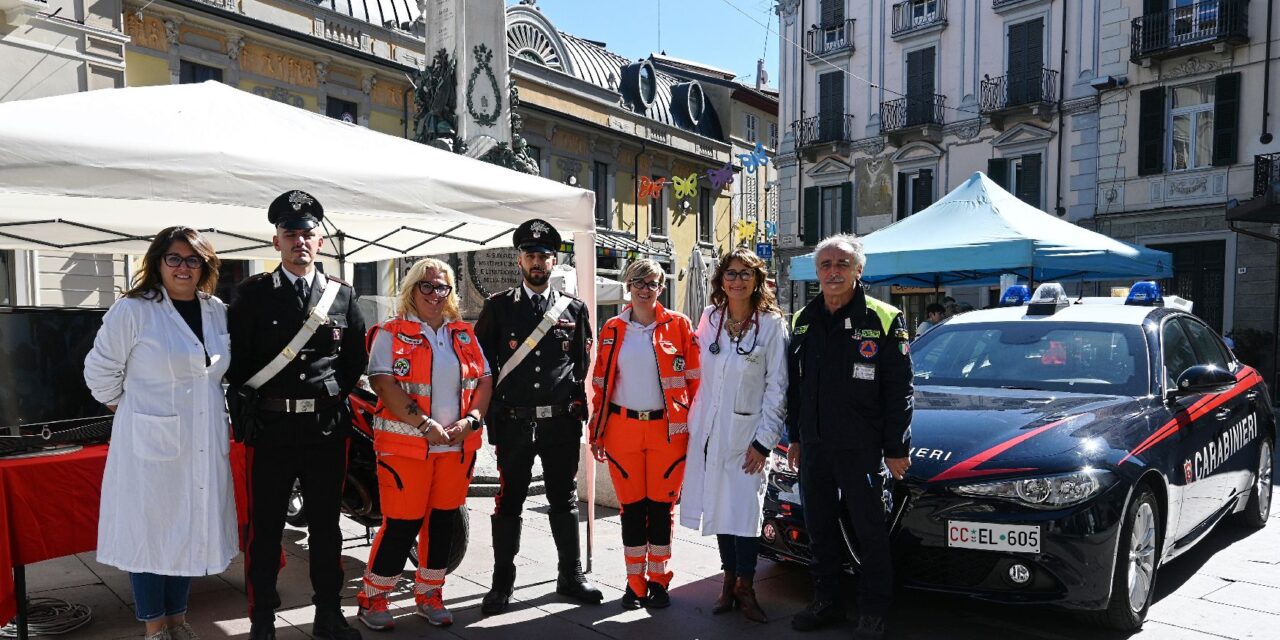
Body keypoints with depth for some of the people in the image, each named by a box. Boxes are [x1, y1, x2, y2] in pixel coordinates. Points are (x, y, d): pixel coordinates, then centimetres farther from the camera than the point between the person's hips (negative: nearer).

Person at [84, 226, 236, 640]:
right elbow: (100, 371, -1)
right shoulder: (131, 311, -10)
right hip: (150, 442, -5)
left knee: (191, 529, 13)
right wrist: (127, 409, 8)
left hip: (204, 443, 5)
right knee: (150, 530, 6)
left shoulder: (217, 311, 6)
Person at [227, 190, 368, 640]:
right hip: (270, 427, -2)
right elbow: (236, 358, 0)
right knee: (265, 528, 7)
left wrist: (334, 395, 5)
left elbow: (356, 358, 12)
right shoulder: (253, 293, -1)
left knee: (325, 525, 12)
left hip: (328, 427, 2)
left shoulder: (342, 295, 5)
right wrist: (252, 402, -2)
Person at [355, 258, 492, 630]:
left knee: (443, 522, 10)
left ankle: (429, 595, 25)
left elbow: (484, 381, 10)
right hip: (406, 446, -4)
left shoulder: (464, 335, 13)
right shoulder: (391, 334, -1)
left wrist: (470, 420, -7)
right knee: (401, 525, -3)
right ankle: (372, 599, 15)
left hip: (458, 446, 5)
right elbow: (384, 384, -13)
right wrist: (426, 425, -19)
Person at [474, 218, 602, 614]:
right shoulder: (498, 307, 4)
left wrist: (577, 407, 5)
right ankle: (502, 583, 18)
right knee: (509, 502, 5)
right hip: (514, 422, -1)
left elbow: (584, 364, 12)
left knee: (564, 500, 11)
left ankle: (570, 576, 24)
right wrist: (492, 408, 1)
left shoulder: (574, 309, 7)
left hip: (561, 422, 1)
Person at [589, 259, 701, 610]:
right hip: (623, 428, 1)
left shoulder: (678, 325, 1)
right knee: (631, 506, 8)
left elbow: (694, 379, 1)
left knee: (661, 506, 6)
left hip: (667, 429, -1)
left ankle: (659, 581, 21)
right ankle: (635, 582, 21)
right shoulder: (613, 329, 6)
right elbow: (601, 383, 7)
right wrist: (597, 431, 5)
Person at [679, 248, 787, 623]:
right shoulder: (710, 319, 6)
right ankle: (730, 582, 22)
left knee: (744, 510, -3)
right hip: (709, 429, 4)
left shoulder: (772, 324, -6)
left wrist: (764, 441, -9)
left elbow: (777, 386, -6)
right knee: (719, 507, 9)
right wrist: (694, 421, 7)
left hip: (746, 432, -4)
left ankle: (744, 587, 12)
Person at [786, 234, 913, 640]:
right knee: (819, 527, 14)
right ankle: (826, 602, 28)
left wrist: (897, 448, -10)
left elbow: (899, 391, -8)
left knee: (870, 531, 4)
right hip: (814, 446, 5)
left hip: (862, 449, -5)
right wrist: (795, 437, 14)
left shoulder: (883, 320, -7)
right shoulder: (803, 321, 9)